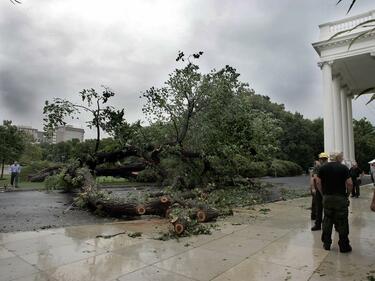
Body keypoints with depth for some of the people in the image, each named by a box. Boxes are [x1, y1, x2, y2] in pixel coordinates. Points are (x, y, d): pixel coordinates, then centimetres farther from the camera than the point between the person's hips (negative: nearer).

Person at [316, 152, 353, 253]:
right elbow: (349, 183, -12)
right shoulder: (344, 168, -6)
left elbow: (318, 182, 0)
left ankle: (326, 244, 19)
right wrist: (348, 194, 3)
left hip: (327, 198, 3)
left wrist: (323, 193, 8)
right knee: (342, 223, 6)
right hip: (341, 198, -3)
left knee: (327, 221, 11)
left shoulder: (323, 168, 2)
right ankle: (344, 246, 15)